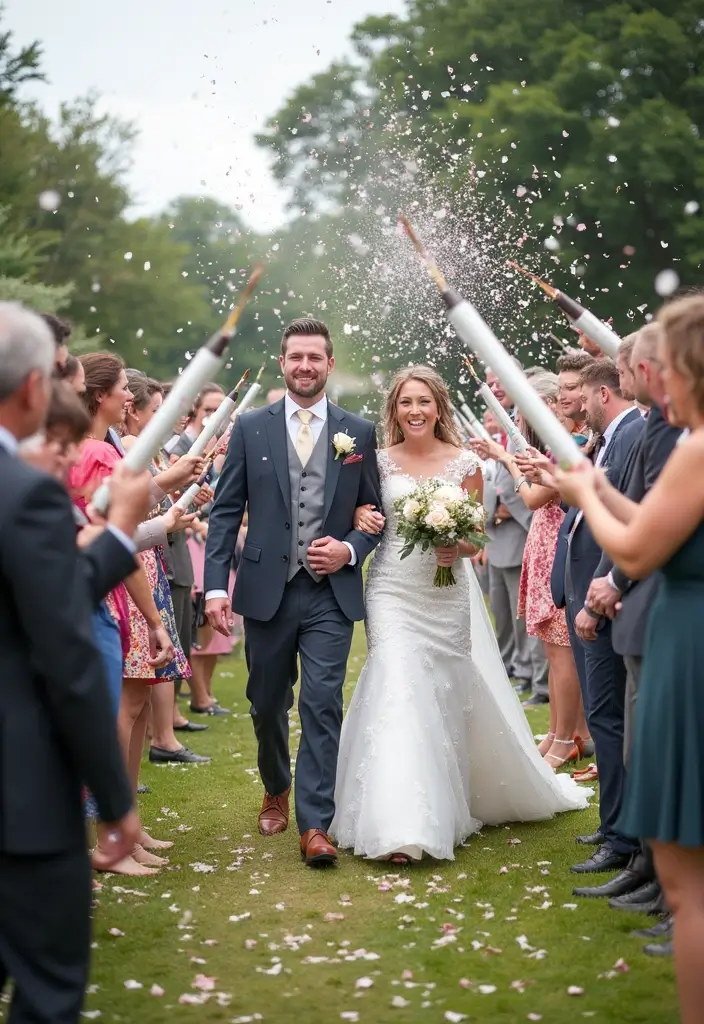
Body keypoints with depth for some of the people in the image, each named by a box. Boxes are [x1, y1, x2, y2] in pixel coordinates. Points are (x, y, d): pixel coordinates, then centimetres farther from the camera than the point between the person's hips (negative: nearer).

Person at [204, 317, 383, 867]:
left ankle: (315, 824, -3)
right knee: (268, 705, 15)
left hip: (331, 594, -1)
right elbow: (226, 510, 2)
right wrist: (215, 584, -6)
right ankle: (276, 790, 40)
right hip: (266, 590, 1)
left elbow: (377, 512, 9)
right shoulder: (250, 428, 3)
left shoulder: (359, 432, 4)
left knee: (323, 706, -8)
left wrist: (350, 550, -10)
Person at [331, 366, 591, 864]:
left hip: (447, 593, 1)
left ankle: (451, 803, 32)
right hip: (393, 591, -1)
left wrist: (458, 548, -16)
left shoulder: (465, 463, 2)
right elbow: (361, 514, 10)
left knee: (449, 694, 10)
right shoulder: (379, 461, 3)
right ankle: (401, 826, -14)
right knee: (397, 691, -13)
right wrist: (360, 517, -13)